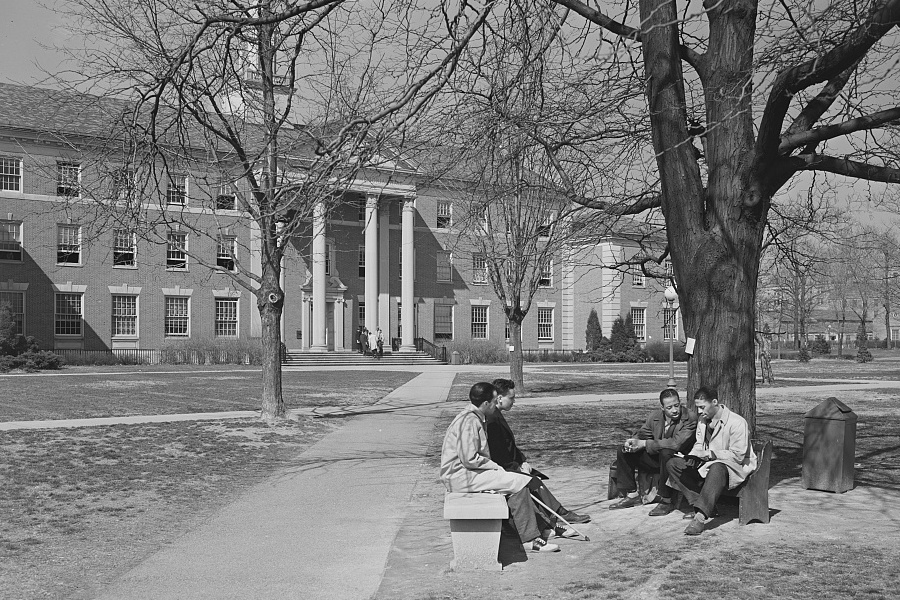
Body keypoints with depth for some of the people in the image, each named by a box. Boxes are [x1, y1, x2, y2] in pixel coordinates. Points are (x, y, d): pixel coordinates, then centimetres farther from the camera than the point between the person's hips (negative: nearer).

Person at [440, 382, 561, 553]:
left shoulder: (476, 417, 14)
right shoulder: (469, 421, -19)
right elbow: (469, 459, -24)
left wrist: (495, 467, 8)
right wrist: (496, 467, -13)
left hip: (469, 470, 11)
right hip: (460, 475, -11)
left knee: (520, 480, 9)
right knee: (517, 483, -17)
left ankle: (542, 527, 13)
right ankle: (529, 539, -10)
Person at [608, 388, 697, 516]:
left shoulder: (691, 418, -20)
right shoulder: (655, 416, -1)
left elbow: (677, 443, -30)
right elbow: (642, 434, 9)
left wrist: (645, 444, -28)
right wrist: (632, 442, -18)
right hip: (656, 457, 6)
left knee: (666, 452, -39)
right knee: (623, 452, -4)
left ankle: (666, 501, -26)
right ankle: (632, 495, 5)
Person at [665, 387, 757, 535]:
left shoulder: (737, 423, -17)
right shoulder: (703, 421, 8)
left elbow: (737, 456, -20)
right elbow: (699, 445, 16)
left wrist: (710, 454, -24)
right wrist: (692, 456, -7)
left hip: (735, 467, -8)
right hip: (708, 463, 8)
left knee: (717, 469, -43)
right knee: (673, 464, -7)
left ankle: (701, 516, -49)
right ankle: (705, 506, -13)